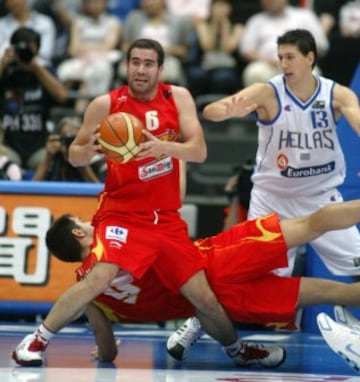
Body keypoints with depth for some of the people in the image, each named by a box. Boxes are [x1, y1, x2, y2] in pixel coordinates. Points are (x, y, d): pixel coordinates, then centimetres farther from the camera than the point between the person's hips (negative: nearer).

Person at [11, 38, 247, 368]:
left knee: (204, 297, 3)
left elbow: (199, 151, -10)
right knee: (100, 277, -28)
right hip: (122, 214, -3)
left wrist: (163, 147, -29)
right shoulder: (105, 105, -7)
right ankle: (37, 341, -16)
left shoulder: (178, 98, 0)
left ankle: (237, 350, 31)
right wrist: (89, 149, -22)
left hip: (167, 218, 3)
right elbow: (75, 157, 2)